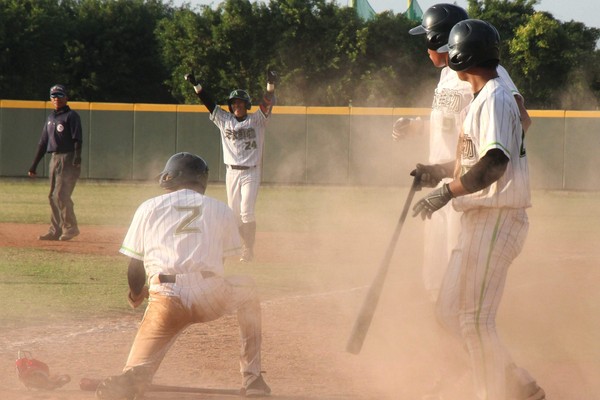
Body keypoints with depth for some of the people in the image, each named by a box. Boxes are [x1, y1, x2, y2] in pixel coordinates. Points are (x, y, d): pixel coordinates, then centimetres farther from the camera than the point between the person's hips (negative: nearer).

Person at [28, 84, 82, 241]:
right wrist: (34, 165, 19)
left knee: (61, 194, -14)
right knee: (53, 196, 6)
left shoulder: (71, 116, -5)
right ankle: (55, 230, 9)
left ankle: (70, 227, -6)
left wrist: (77, 157, -29)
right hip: (54, 159, 8)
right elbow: (43, 143, 22)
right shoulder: (51, 118, 18)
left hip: (68, 158, -8)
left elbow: (77, 139, -15)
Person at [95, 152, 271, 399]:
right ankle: (252, 379, 27)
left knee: (138, 368, 2)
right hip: (211, 299, 1)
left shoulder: (148, 208, 18)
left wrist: (137, 293, 38)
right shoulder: (220, 210, 20)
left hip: (166, 299, -1)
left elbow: (134, 267, 17)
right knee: (247, 290, 35)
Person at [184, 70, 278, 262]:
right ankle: (246, 245, 18)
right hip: (232, 173, 4)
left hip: (251, 173, -4)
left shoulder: (256, 120, 0)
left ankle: (249, 249, -9)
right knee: (235, 214, 6)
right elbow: (208, 102, 3)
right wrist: (195, 84, -7)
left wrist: (271, 84, -31)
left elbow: (267, 104, -14)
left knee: (246, 212, -14)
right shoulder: (224, 120, 8)